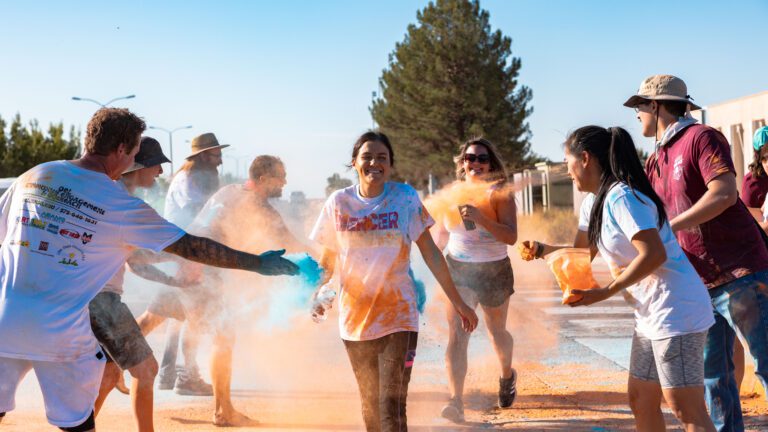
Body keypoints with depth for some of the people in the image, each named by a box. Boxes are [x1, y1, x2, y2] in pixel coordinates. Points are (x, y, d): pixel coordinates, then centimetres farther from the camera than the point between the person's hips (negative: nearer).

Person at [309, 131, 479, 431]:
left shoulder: (405, 198, -5)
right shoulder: (339, 202, 0)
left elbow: (430, 253, -2)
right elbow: (327, 259, 7)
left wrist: (458, 302, -2)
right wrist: (316, 292, -12)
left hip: (398, 316, -3)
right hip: (355, 318, 3)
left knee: (392, 406, -11)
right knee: (370, 407, 14)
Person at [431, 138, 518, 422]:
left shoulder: (500, 194, -10)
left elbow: (511, 236, -24)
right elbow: (441, 234, 17)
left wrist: (480, 218, -35)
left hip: (494, 271, -1)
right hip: (458, 271, 2)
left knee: (497, 332, 19)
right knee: (456, 335, -15)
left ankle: (507, 376, 49)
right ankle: (456, 402, -22)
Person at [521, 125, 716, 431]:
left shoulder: (621, 197, -17)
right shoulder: (594, 202, 13)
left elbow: (654, 255, -25)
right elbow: (583, 252, 28)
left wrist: (603, 294, -21)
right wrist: (543, 249, 20)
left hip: (675, 311, -10)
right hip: (651, 315, 10)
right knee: (641, 400, 14)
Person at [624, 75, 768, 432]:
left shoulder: (700, 138, -8)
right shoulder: (655, 163, 15)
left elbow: (725, 192, -22)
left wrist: (668, 227, -22)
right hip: (700, 283, 8)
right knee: (713, 373, 9)